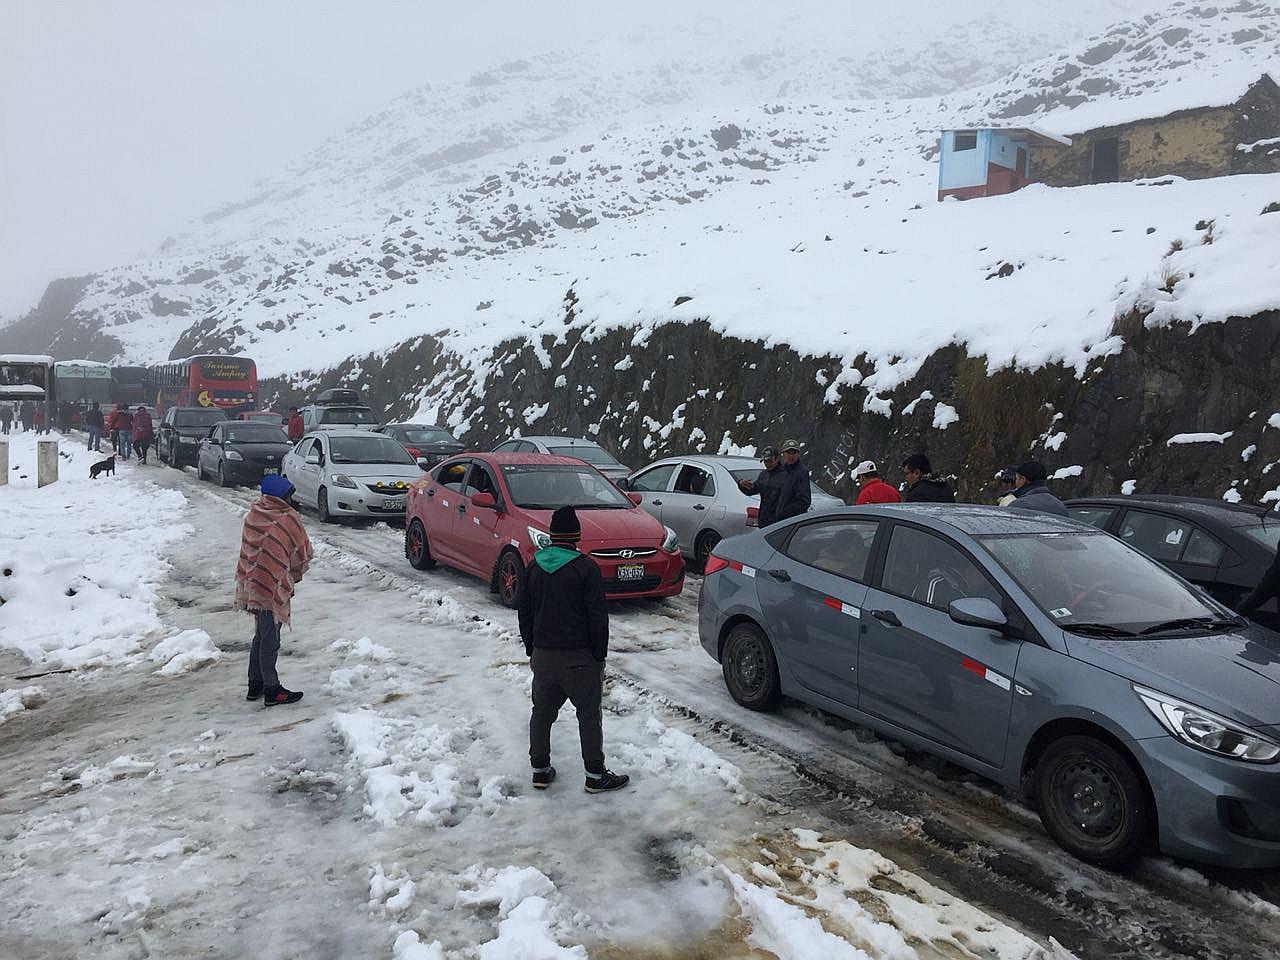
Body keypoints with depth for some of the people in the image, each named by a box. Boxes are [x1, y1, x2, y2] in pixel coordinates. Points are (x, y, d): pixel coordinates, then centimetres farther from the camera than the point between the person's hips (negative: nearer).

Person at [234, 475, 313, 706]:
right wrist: (295, 575, 12)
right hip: (274, 588, -7)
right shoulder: (288, 519, -15)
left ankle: (255, 684, 28)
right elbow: (303, 554, -6)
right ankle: (272, 691, 9)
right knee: (270, 640, 1)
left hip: (252, 586, 7)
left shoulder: (253, 515, 5)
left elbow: (247, 551, 12)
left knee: (261, 635, 19)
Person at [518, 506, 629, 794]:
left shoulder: (534, 566, 5)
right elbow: (597, 617, -12)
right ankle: (595, 775, 11)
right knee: (589, 715, 5)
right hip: (578, 657, -5)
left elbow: (524, 612, 12)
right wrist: (600, 655, -3)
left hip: (542, 654, 5)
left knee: (542, 712, 16)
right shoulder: (585, 567, -12)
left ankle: (540, 770, 24)